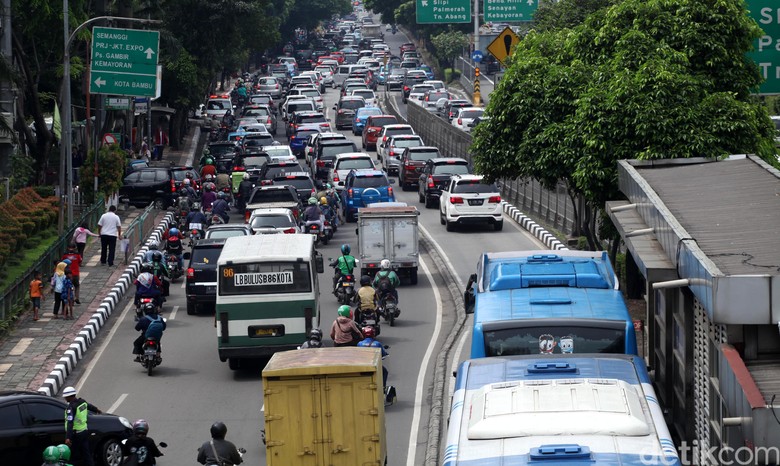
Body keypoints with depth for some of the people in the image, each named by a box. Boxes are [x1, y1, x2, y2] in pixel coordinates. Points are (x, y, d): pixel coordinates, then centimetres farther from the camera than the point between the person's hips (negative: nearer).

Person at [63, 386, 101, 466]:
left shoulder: (71, 407, -20)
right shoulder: (82, 402, 5)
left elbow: (70, 422, -30)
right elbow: (89, 406, 29)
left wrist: (68, 438, -37)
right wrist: (97, 410, 53)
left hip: (76, 434, -8)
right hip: (85, 431, 8)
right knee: (86, 453, 12)